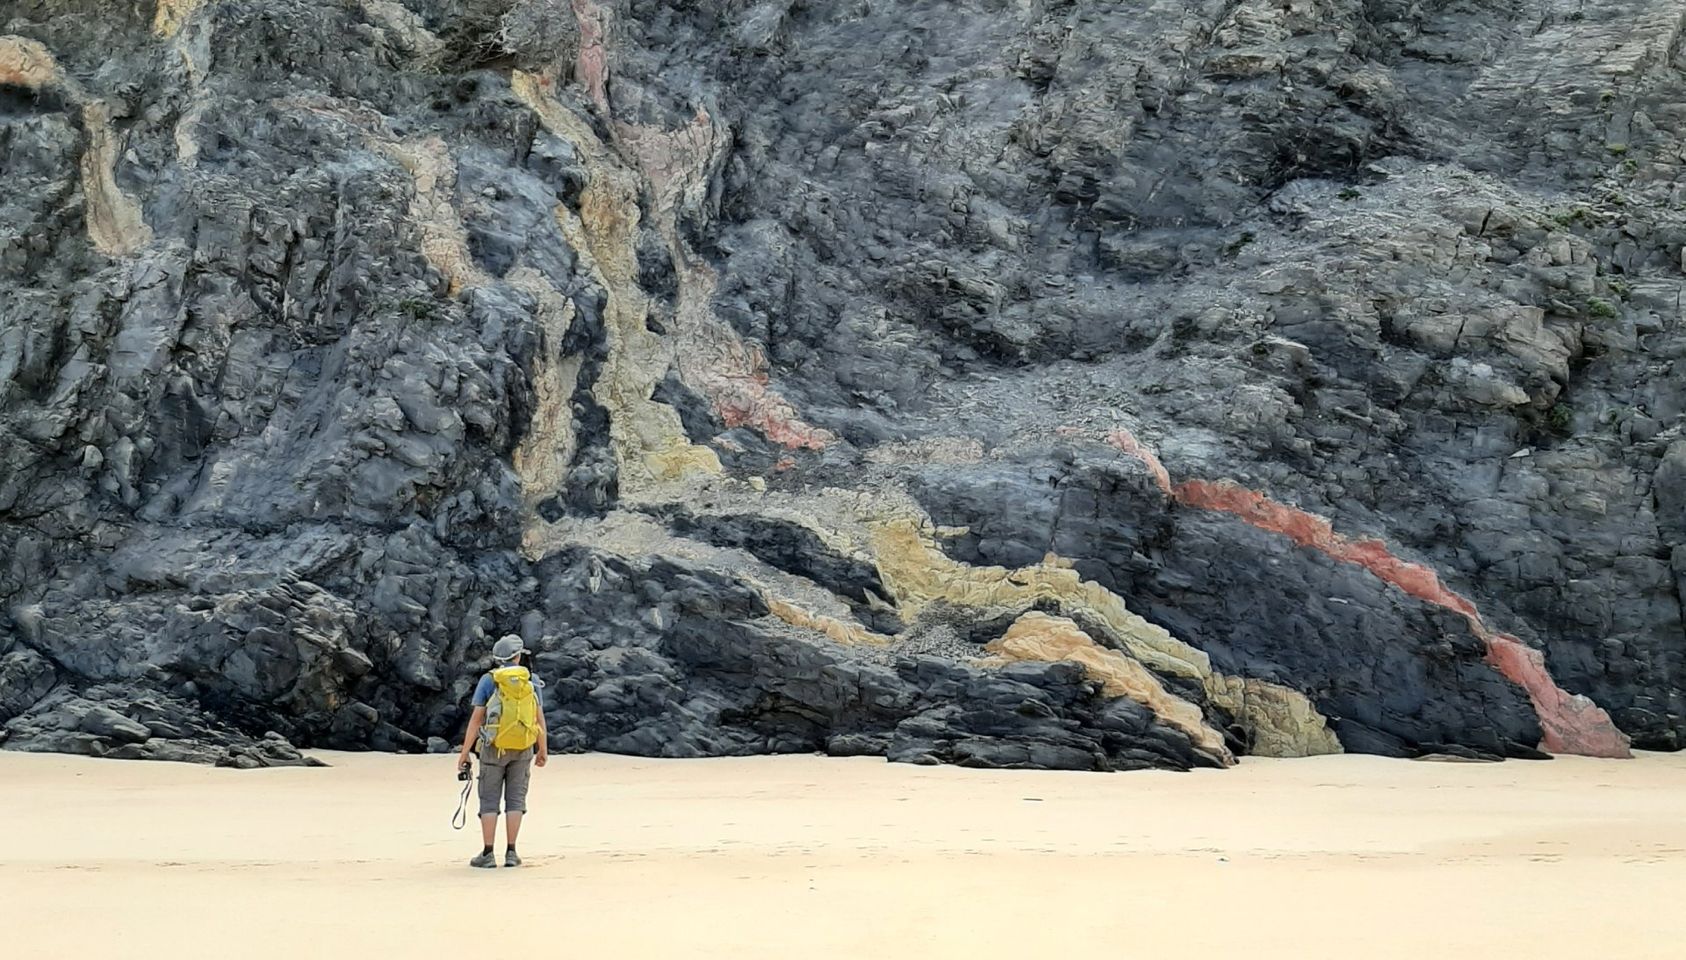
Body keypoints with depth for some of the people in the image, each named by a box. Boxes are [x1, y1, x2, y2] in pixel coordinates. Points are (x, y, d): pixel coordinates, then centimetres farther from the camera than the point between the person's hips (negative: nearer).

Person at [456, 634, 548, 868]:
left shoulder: (488, 680, -6)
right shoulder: (531, 682, 0)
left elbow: (476, 718, -9)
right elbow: (539, 718, 1)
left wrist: (465, 752, -4)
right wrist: (543, 749, 11)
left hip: (494, 747, -2)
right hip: (523, 748, 2)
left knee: (490, 801, 3)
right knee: (515, 799, 6)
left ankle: (487, 854, 1)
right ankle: (511, 853, 3)